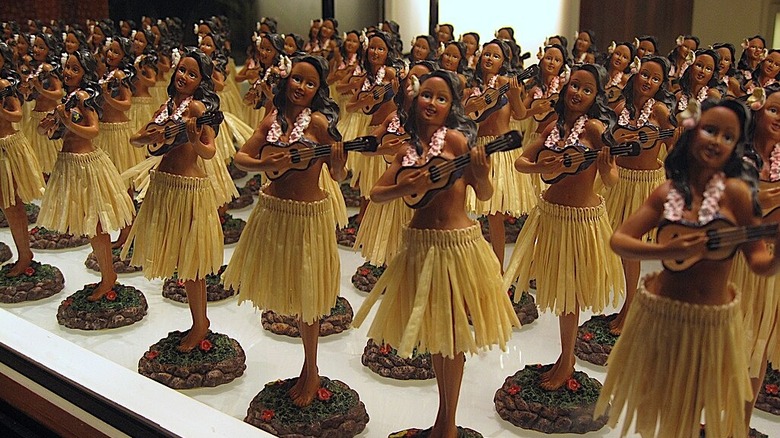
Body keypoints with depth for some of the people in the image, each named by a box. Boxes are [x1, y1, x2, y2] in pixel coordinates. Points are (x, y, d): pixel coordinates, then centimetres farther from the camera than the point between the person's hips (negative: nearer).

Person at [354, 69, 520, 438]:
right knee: (433, 331, 16)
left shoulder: (454, 137, -10)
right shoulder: (408, 148, 4)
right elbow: (376, 194, 1)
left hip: (457, 242, -5)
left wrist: (481, 175, -32)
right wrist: (405, 187, -18)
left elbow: (485, 195, -11)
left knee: (450, 334, 6)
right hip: (420, 242, 5)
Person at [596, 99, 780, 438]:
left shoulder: (734, 190, -11)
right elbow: (618, 241, -6)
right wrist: (666, 251, -21)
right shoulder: (667, 194, -5)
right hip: (660, 313, 2)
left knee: (690, 411, 18)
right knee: (658, 403, 20)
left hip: (713, 321, -1)